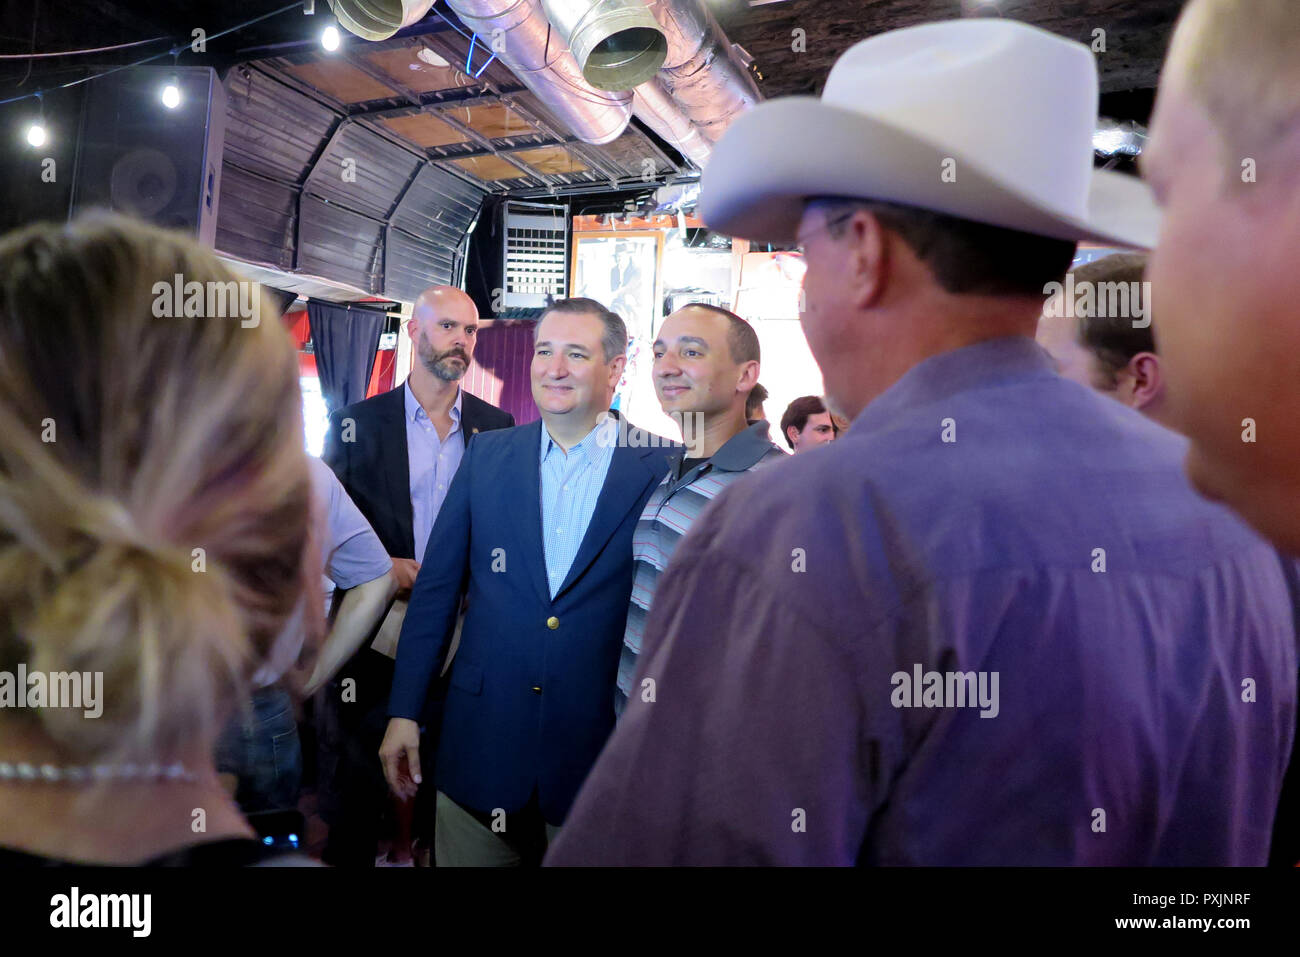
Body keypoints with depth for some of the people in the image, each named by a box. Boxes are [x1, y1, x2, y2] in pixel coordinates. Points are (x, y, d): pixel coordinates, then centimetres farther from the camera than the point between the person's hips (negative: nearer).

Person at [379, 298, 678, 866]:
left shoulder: (664, 468, -6)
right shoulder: (488, 454, 3)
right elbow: (437, 585, 5)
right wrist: (404, 711, 4)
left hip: (600, 750, -2)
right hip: (482, 742, 3)